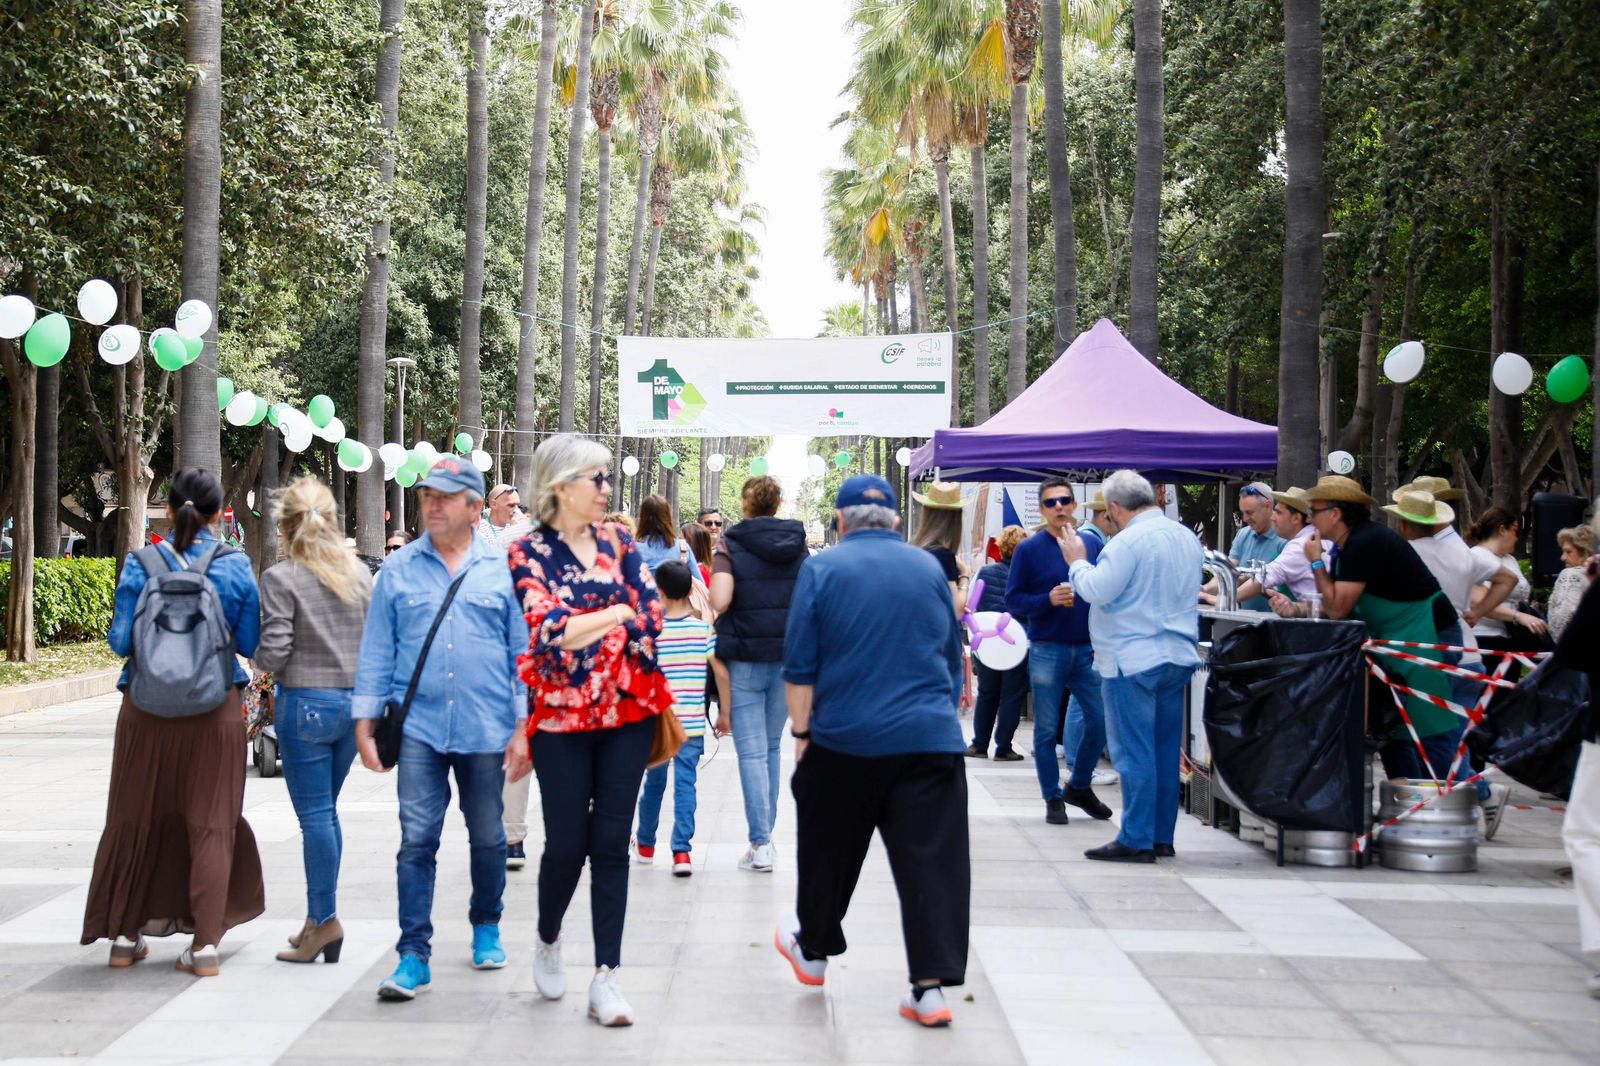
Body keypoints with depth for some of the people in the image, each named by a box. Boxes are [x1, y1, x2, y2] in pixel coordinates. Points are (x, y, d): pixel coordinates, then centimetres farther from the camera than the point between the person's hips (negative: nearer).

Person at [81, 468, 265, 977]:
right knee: (211, 824, 7)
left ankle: (125, 934, 24)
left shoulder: (141, 564, -5)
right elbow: (251, 644, -2)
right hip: (216, 710, -1)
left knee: (136, 817, 15)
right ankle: (205, 942, 6)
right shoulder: (236, 566, -5)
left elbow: (120, 640, -5)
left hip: (148, 708, 1)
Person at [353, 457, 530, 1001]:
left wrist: (524, 727, -2)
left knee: (488, 839, 13)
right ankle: (414, 955, 1)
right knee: (416, 840, -5)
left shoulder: (502, 568, 2)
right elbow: (377, 650, 7)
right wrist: (364, 723, 2)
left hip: (486, 730, 0)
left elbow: (523, 650, 3)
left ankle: (486, 928, 34)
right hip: (420, 727, 0)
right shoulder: (399, 569, 5)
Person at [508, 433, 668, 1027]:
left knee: (611, 843, 2)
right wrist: (618, 611, -6)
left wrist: (583, 629, -8)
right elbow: (552, 630, -15)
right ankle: (548, 940, 31)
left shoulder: (617, 542, 9)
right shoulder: (530, 552, -3)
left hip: (627, 711, 3)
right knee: (566, 843, 1)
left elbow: (651, 612, 0)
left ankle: (607, 978, 5)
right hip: (562, 716, -3)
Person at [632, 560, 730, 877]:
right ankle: (682, 851, -6)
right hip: (692, 724, 0)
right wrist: (725, 713, 9)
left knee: (654, 782, 16)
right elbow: (722, 673, -2)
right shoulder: (704, 629, -2)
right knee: (685, 784, 1)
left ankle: (645, 844, 32)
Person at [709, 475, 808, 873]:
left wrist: (709, 616, 4)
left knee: (752, 752, -1)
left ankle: (760, 843, -6)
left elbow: (719, 601, -17)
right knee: (771, 746, 16)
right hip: (787, 657, 3)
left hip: (745, 658, -3)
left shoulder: (731, 544, -5)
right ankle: (766, 832, 21)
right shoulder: (797, 545, 5)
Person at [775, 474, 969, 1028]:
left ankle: (813, 949, 35)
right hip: (930, 737, 1)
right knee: (932, 861, 1)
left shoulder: (822, 568, -2)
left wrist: (801, 732, 4)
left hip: (844, 738, -1)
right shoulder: (929, 568, 8)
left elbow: (800, 665, -3)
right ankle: (931, 987, -3)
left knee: (829, 848, 17)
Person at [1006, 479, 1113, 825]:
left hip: (1088, 650, 3)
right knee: (1047, 729, 4)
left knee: (1101, 721, 3)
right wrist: (1049, 599, -20)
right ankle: (1053, 799, 16)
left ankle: (1080, 786, 25)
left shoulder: (1092, 546, 6)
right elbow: (1013, 600, -4)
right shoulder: (1029, 549, -3)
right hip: (1047, 651, -3)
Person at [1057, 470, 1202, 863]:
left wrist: (1077, 562, 0)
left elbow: (1097, 590, -17)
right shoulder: (1187, 538, 12)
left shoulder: (1129, 541, -16)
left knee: (1134, 753, -4)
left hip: (1134, 661, -8)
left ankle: (1136, 840, -2)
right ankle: (1162, 837, 18)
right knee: (1166, 751, 12)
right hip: (1178, 657, 8)